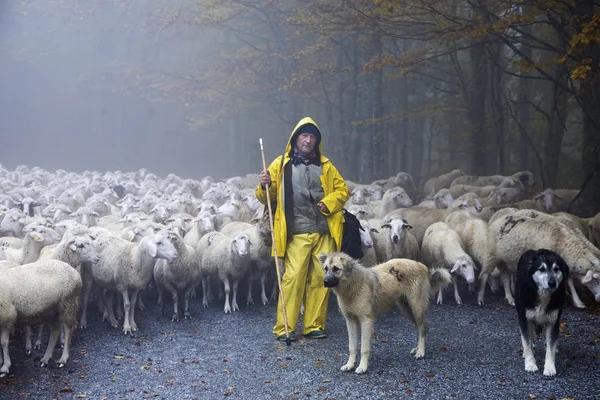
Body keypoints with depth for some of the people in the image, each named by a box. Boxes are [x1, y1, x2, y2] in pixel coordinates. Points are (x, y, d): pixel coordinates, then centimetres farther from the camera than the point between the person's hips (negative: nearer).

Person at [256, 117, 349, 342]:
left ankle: (314, 325, 13)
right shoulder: (281, 165, 6)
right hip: (297, 233, -4)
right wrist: (265, 186, -17)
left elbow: (342, 190, 17)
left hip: (324, 232, 4)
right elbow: (266, 198, 6)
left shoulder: (325, 166, 15)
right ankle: (284, 328, -5)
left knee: (321, 278, 4)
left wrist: (329, 202, -3)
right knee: (293, 277, -11)